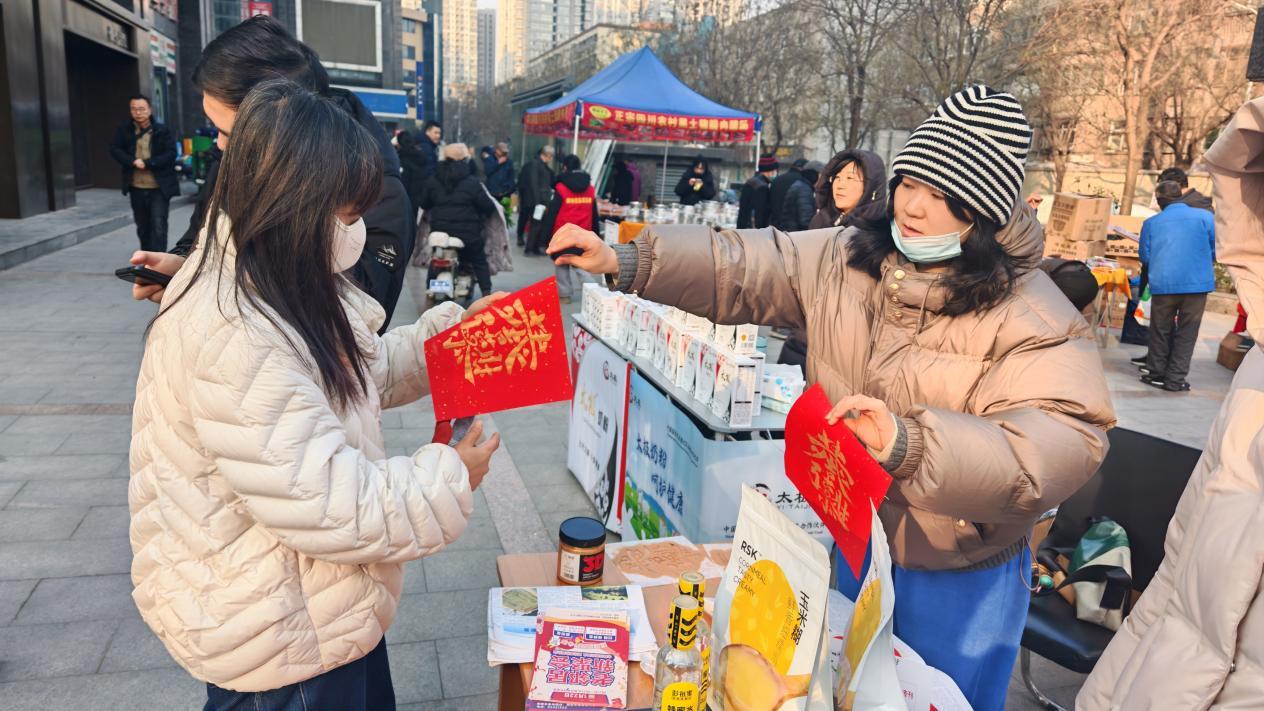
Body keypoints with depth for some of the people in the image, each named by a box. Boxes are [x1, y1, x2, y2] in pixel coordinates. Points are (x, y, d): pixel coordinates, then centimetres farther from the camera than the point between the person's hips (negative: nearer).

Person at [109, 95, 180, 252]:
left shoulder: (162, 131, -2)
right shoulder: (124, 131, 5)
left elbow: (171, 154, -9)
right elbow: (114, 150, -1)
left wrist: (147, 163, -17)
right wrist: (133, 161, -17)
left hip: (159, 187, -4)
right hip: (136, 188, 4)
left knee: (158, 225, -11)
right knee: (142, 226, 16)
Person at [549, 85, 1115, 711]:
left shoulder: (1033, 319, -22)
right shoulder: (846, 259, -5)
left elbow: (1060, 445, -32)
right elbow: (744, 268, -3)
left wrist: (908, 443, -46)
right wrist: (626, 261, -13)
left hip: (958, 580, -5)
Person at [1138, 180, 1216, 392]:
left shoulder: (1151, 223, 3)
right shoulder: (1205, 216, 1)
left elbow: (1145, 256, 5)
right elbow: (1216, 251, 2)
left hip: (1163, 284, 1)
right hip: (1197, 282, -1)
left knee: (1161, 330, 15)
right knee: (1187, 332, 8)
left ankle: (1156, 373, 23)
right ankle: (1175, 379, 9)